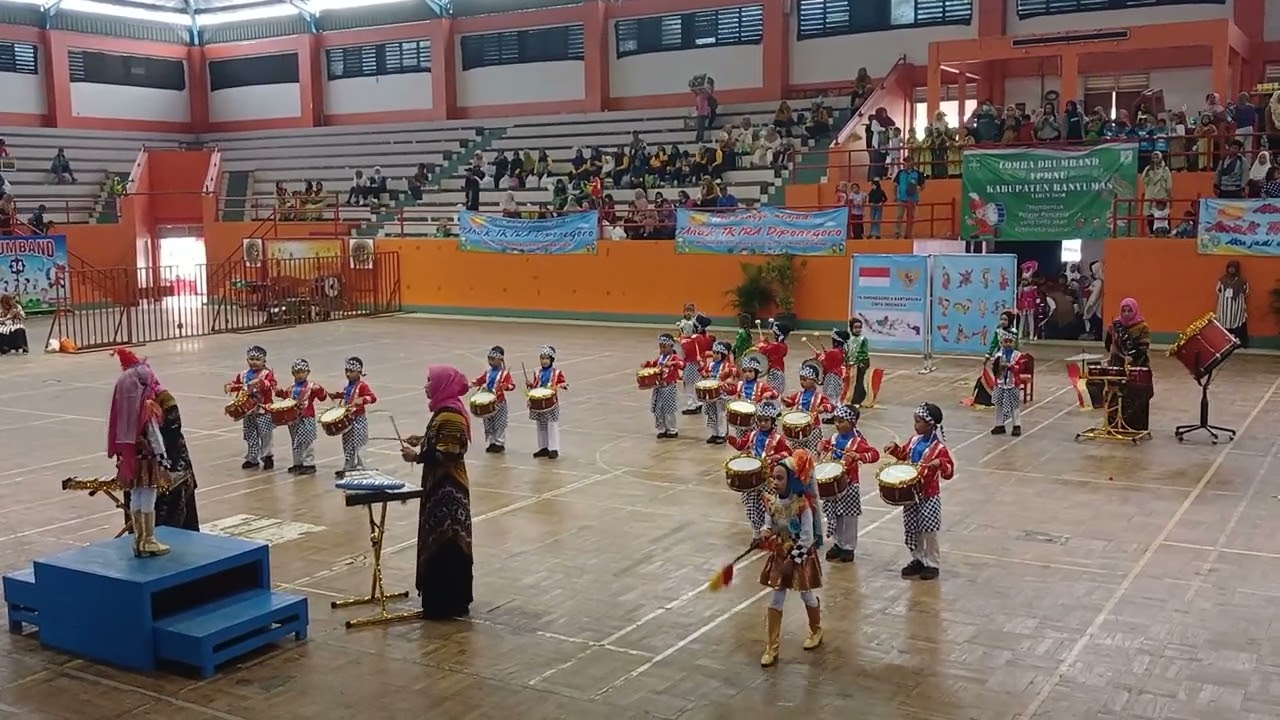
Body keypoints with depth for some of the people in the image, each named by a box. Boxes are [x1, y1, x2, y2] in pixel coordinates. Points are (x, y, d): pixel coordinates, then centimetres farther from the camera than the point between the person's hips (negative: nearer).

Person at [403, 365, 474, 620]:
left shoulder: (450, 415, -20)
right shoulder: (446, 410, 11)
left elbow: (448, 454, -24)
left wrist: (418, 456, -19)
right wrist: (422, 441, 11)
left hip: (447, 491, -11)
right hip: (442, 487, 11)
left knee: (444, 545, -4)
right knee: (439, 543, 16)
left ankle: (447, 604, 3)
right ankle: (448, 601, 24)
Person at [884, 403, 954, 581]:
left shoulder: (938, 448, -16)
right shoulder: (914, 441, 4)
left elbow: (949, 472, -17)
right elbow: (904, 454, 22)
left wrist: (940, 463, -36)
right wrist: (894, 447, 4)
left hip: (929, 496, -6)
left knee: (928, 532, 0)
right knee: (911, 530, 13)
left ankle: (932, 564, 15)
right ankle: (918, 559, 29)